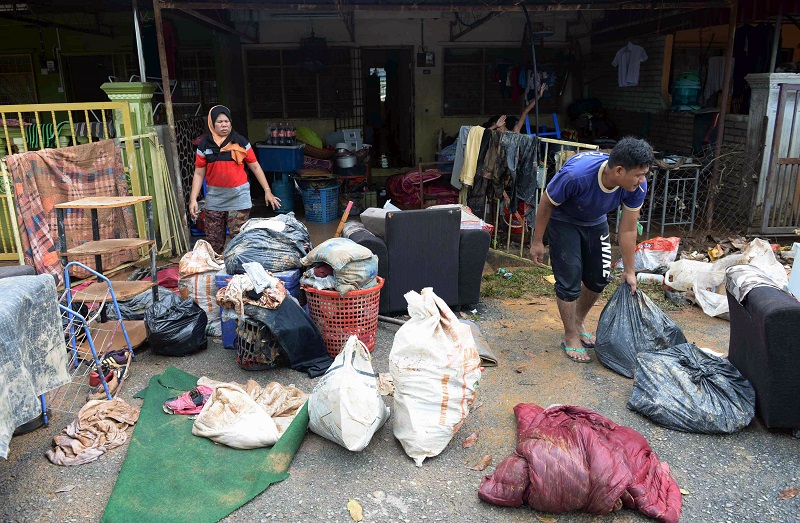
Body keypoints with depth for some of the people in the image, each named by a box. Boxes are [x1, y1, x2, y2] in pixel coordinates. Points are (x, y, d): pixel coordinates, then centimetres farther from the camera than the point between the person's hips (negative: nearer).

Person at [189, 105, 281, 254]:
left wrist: (267, 191, -1)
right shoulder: (204, 145, 5)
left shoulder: (240, 142, 2)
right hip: (214, 199, 2)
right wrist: (193, 199, -2)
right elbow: (199, 174, 6)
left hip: (238, 197, -2)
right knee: (213, 242, 6)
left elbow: (255, 166, 4)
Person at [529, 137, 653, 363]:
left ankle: (579, 321, 35)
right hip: (564, 221, -5)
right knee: (570, 279, -9)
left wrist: (629, 271, -6)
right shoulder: (576, 174, -42)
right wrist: (537, 242, -14)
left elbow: (628, 230, -14)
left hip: (596, 222, 5)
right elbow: (546, 203, -23)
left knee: (599, 278, 8)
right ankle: (571, 338, 9)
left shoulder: (637, 186, -27)